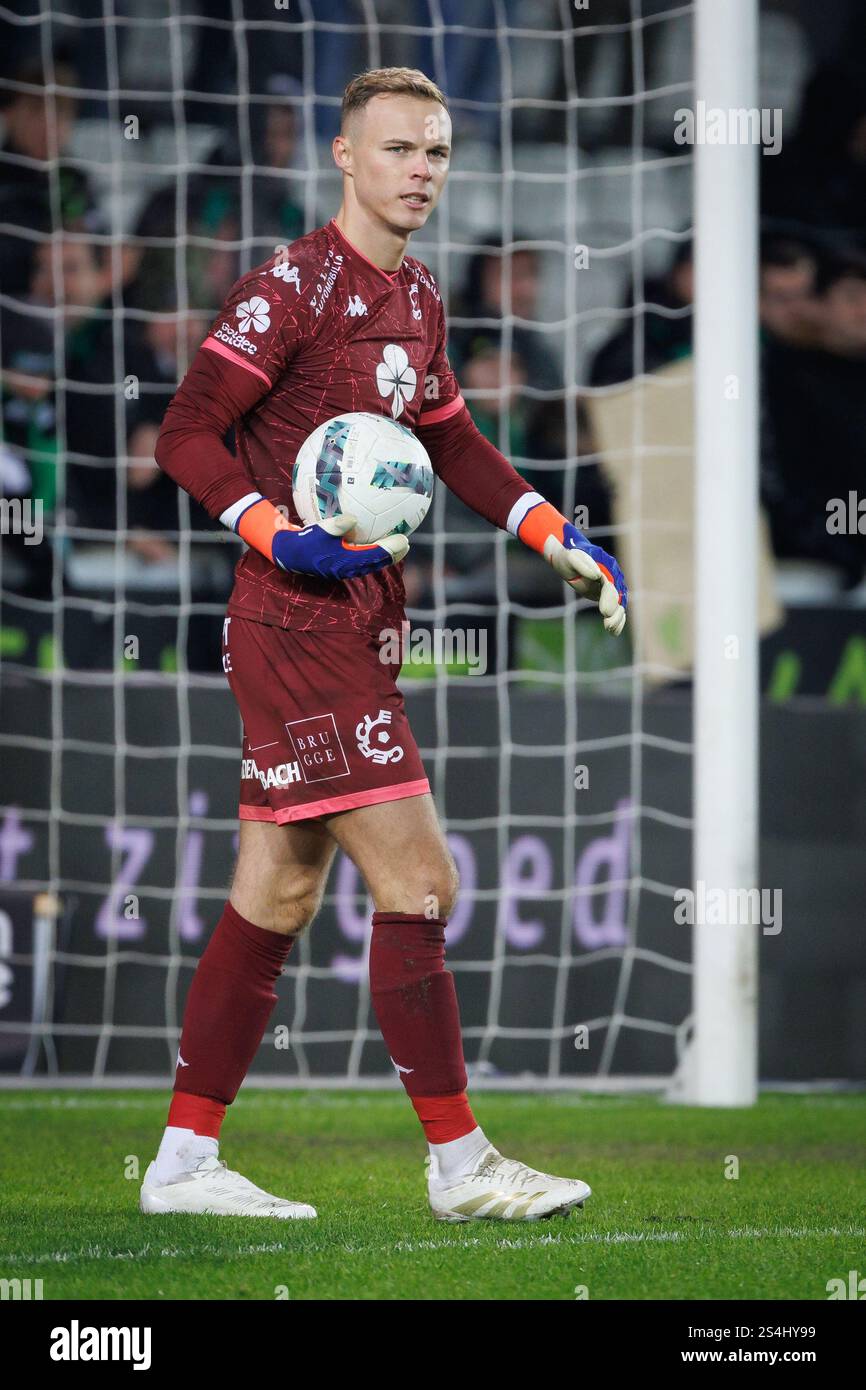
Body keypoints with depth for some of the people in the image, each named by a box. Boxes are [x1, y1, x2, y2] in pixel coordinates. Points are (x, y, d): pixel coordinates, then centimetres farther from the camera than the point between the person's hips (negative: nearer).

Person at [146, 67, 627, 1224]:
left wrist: (562, 540, 16)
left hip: (353, 629, 9)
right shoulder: (295, 286, -13)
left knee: (277, 899, 11)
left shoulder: (417, 300, 14)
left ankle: (184, 1162, 16)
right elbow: (186, 435, -13)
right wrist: (282, 536, -25)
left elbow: (453, 446, 26)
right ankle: (459, 1165, -4)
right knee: (417, 881, -10)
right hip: (297, 629, -9)